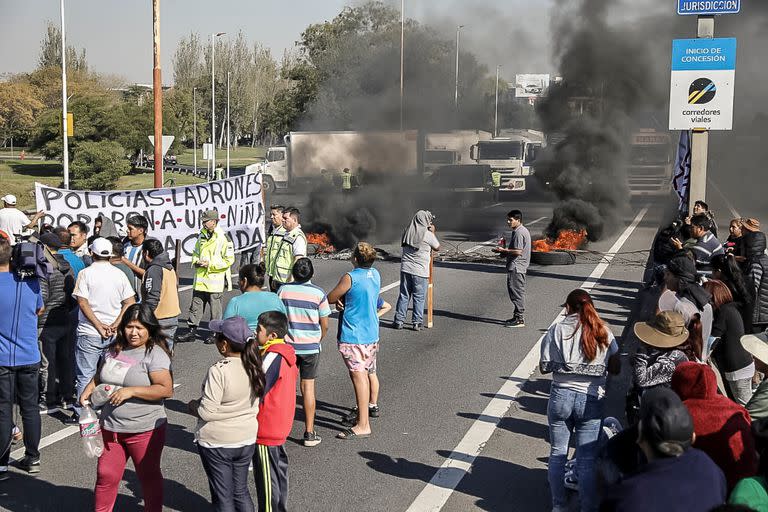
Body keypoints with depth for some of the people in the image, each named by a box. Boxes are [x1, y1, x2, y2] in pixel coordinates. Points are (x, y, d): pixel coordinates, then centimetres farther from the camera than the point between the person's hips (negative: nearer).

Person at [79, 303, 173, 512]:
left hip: (145, 430, -5)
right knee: (106, 475, 13)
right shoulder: (114, 349, 6)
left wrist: (131, 391, -24)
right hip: (110, 427, 6)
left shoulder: (155, 354, -14)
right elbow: (100, 375, 22)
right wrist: (88, 389, 1)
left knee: (149, 477, 12)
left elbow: (166, 389, -22)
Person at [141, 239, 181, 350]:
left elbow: (152, 297, -22)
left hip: (159, 319, -9)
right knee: (167, 350, 15)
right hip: (173, 317, 9)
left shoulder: (154, 270, -16)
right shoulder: (170, 268, 13)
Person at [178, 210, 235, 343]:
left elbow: (229, 260, -14)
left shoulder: (223, 238, -12)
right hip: (200, 279, 6)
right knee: (196, 305, 9)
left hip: (215, 280, -6)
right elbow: (196, 252, 24)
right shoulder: (202, 235, 10)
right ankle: (191, 331, 17)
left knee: (215, 308, 5)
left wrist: (210, 264, -17)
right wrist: (196, 262, 1)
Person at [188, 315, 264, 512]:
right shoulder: (253, 366, -4)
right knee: (241, 491, 20)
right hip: (247, 439, 6)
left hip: (217, 444, -6)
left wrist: (194, 406, -3)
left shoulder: (218, 371, -25)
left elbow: (207, 412, -23)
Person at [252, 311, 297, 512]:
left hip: (265, 429, -9)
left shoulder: (272, 357, -22)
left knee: (267, 477, 3)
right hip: (281, 426, 9)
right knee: (279, 469, 20)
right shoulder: (287, 354, 4)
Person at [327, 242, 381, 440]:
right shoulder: (375, 275, 6)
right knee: (371, 372, 24)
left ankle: (363, 425, -16)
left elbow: (329, 298, -8)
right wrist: (344, 299, 1)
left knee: (359, 377, -12)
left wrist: (339, 299, 13)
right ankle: (372, 405, 44)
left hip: (353, 336, -8)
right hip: (372, 334, 8)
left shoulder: (350, 278, -17)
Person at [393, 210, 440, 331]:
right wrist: (433, 232, 17)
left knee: (403, 295, 10)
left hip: (405, 269, 4)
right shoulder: (427, 235, -10)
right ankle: (417, 322, 7)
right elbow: (437, 247, 3)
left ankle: (399, 320, 12)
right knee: (419, 298, 5)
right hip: (420, 271, -4)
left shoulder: (408, 232, 4)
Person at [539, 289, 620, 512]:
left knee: (557, 454, 13)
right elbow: (616, 368, 4)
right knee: (587, 460, 7)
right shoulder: (603, 332, 1)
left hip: (560, 397, 0)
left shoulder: (557, 330, -3)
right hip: (591, 400, 0)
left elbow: (544, 367, -4)